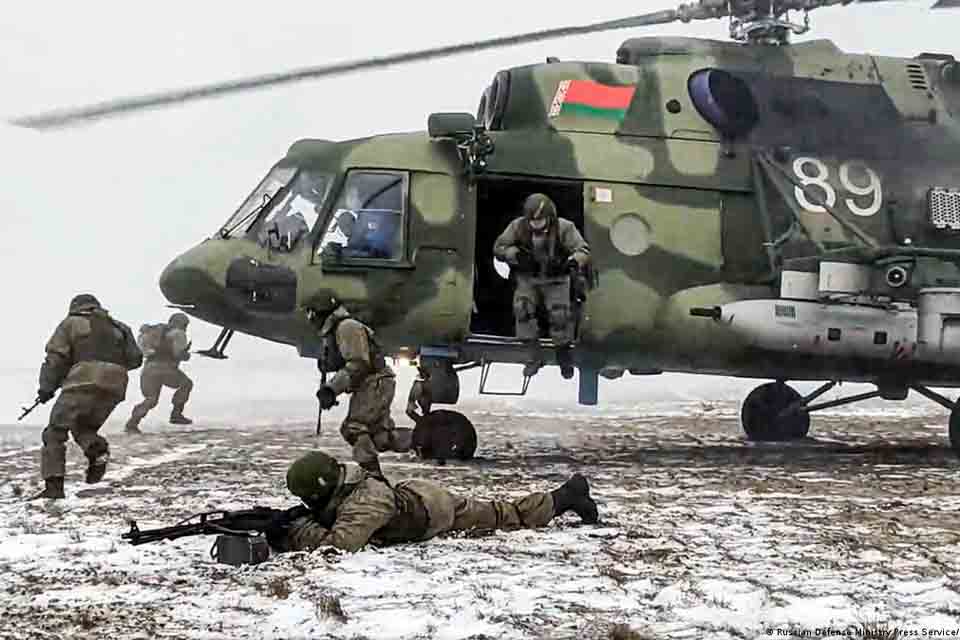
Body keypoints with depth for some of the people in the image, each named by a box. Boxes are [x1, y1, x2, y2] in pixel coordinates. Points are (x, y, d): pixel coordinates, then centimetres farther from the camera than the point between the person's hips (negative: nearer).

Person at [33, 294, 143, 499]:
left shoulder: (71, 323, 14)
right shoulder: (117, 328, 25)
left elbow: (56, 357, 4)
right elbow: (134, 359, 16)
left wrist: (46, 388, 8)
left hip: (83, 383, -5)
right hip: (114, 387, 5)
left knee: (55, 432, 2)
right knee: (84, 428, 23)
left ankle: (53, 486, -12)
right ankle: (98, 449, -10)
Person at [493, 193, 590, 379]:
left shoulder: (564, 228, -16)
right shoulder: (518, 226, -11)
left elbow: (584, 251, -18)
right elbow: (499, 247, -5)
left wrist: (571, 262, -40)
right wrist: (517, 254, -25)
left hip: (555, 281, -2)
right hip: (528, 279, 2)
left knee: (560, 314, -18)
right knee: (522, 307, -22)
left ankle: (564, 356, 8)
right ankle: (534, 356, -11)